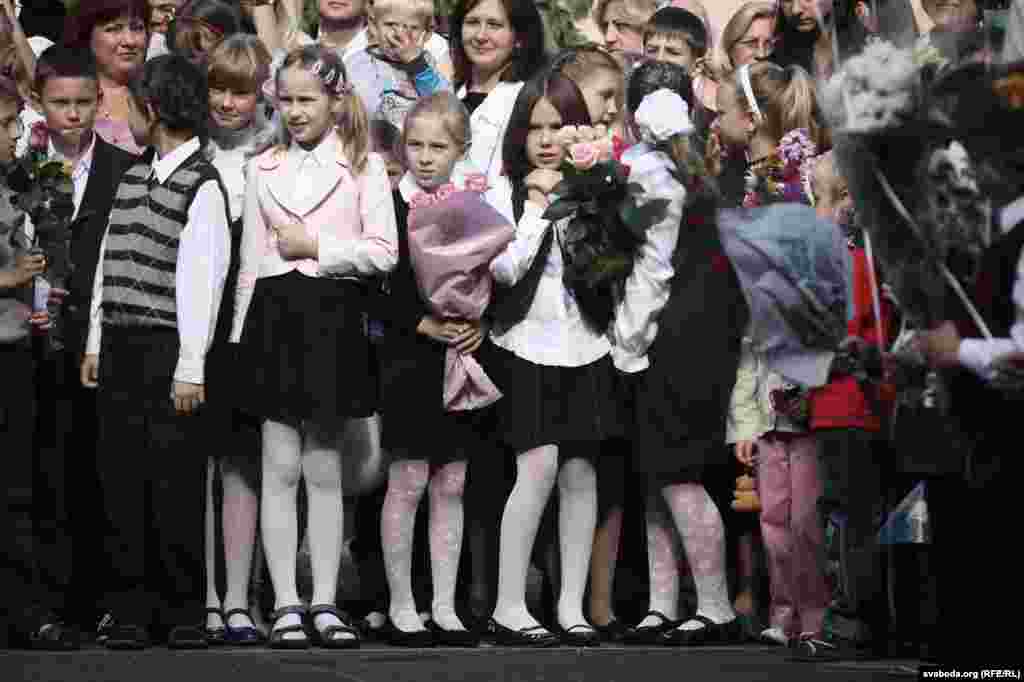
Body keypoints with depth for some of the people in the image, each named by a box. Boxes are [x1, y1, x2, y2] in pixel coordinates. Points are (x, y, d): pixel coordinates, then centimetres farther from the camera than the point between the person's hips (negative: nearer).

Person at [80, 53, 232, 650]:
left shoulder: (203, 186, -7)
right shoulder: (133, 176, 16)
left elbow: (202, 279, -11)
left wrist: (190, 367, -15)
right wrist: (95, 344, 14)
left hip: (169, 350, -7)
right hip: (119, 349, 7)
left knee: (176, 484, -4)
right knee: (122, 482, 5)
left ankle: (183, 610, 4)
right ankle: (131, 610, 10)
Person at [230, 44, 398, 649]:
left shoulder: (363, 165, 3)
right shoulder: (264, 169, 11)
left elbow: (384, 252, -4)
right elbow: (251, 259, 12)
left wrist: (317, 247, -10)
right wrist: (242, 334, 8)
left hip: (334, 314, -2)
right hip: (275, 313, 2)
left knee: (324, 467, 4)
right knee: (281, 467, 0)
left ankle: (325, 603, 9)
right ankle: (286, 605, 2)